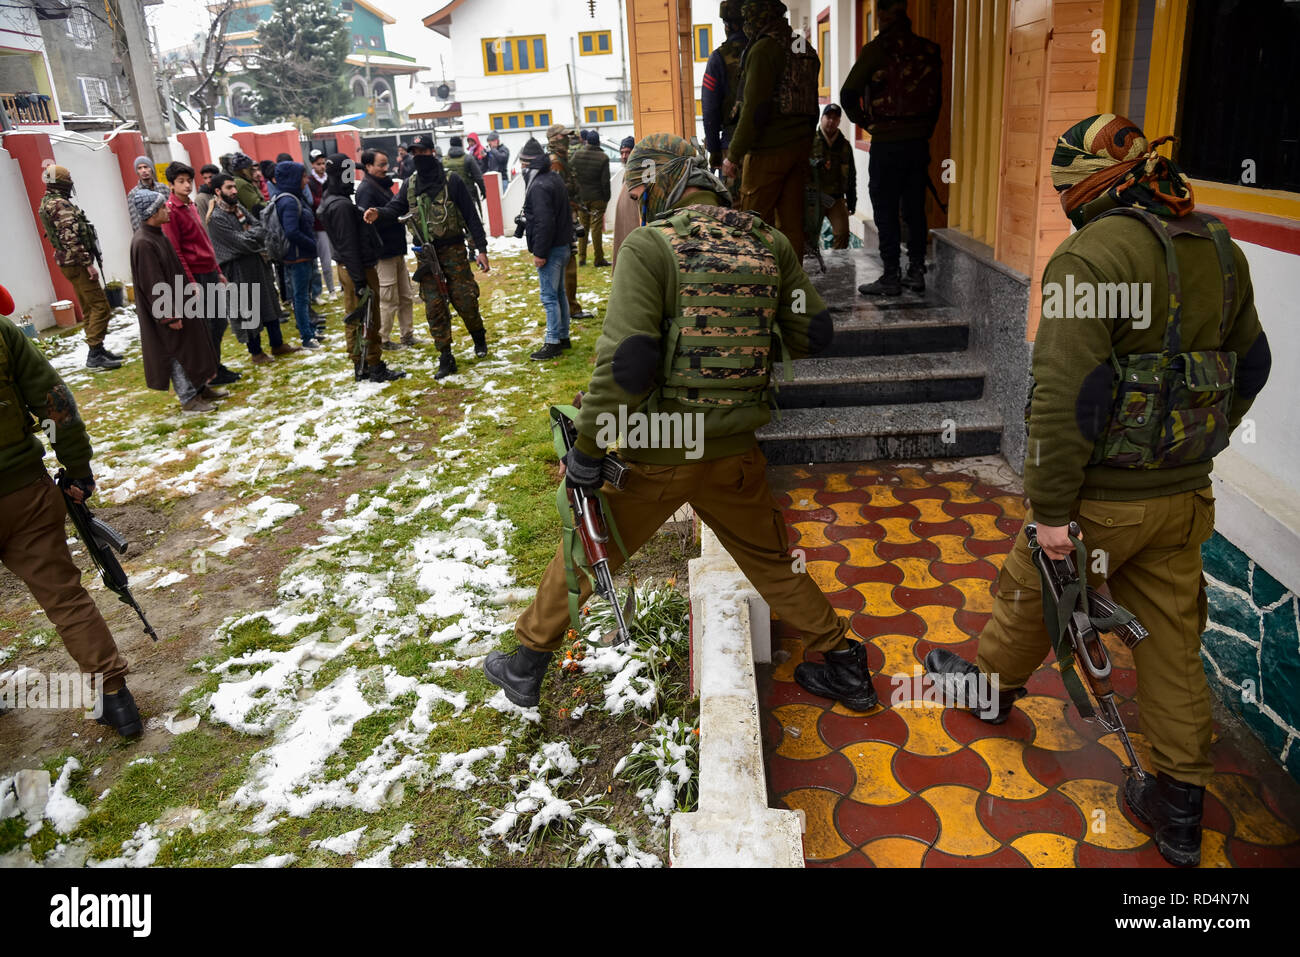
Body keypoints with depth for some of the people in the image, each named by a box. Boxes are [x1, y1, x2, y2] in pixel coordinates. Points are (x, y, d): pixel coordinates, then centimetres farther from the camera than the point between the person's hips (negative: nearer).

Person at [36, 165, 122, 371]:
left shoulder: (47, 203, 17)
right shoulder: (61, 204, -15)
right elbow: (70, 238, -24)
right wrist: (88, 263, -22)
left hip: (68, 263, 10)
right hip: (76, 263, -10)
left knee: (89, 309, 15)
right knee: (100, 306, -9)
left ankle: (96, 351, 21)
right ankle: (95, 355, -10)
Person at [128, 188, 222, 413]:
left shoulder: (157, 235, 8)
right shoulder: (143, 243, -23)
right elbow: (153, 286, -24)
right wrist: (169, 316, -23)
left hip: (179, 304, 10)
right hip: (167, 311, -10)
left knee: (193, 346, 17)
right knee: (177, 352, 1)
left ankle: (200, 388, 30)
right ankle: (188, 398, 11)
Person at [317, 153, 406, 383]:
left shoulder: (329, 202, 12)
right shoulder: (342, 206, -20)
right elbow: (348, 246, -23)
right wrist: (359, 280, -23)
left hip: (348, 270, 10)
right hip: (359, 270, -10)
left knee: (356, 321, 15)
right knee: (368, 322, -2)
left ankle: (360, 367, 23)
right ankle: (375, 368, 6)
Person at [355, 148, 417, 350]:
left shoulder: (383, 185, 16)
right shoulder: (366, 189, -15)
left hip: (396, 250, 10)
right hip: (383, 253, -10)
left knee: (405, 296, 14)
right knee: (388, 300, -3)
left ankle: (408, 335, 24)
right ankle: (382, 340, 8)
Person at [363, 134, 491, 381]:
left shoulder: (451, 181, -5)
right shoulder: (410, 184, 7)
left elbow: (471, 216, -4)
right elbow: (396, 208, 1)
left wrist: (481, 249, -7)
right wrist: (379, 213, -22)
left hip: (453, 251, -3)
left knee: (465, 301, -1)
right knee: (434, 307, 0)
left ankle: (479, 337, 29)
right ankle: (446, 359, 7)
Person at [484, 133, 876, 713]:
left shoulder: (650, 245, -12)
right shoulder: (769, 243, 2)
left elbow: (626, 358, -21)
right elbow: (813, 335, 8)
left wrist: (587, 449, -13)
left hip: (656, 452, -3)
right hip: (734, 450, 4)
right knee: (772, 564, 23)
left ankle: (526, 667, 34)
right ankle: (842, 665, 33)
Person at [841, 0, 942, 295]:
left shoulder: (876, 50, -9)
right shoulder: (929, 51, 7)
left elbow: (848, 95, -11)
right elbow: (937, 99, 13)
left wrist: (863, 120, 5)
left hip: (886, 145, -5)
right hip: (919, 142, 5)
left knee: (886, 212, 0)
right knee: (915, 210, 11)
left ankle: (891, 278, 1)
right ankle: (916, 273, 15)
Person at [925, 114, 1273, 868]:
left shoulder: (1092, 255, -20)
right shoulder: (1220, 250, 5)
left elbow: (1066, 396, -26)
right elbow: (1250, 366, 16)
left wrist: (1050, 508, -19)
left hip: (1102, 495, -7)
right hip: (1183, 495, 7)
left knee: (1031, 595, 20)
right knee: (1172, 640, 15)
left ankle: (993, 683, 47)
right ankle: (1180, 807, 26)